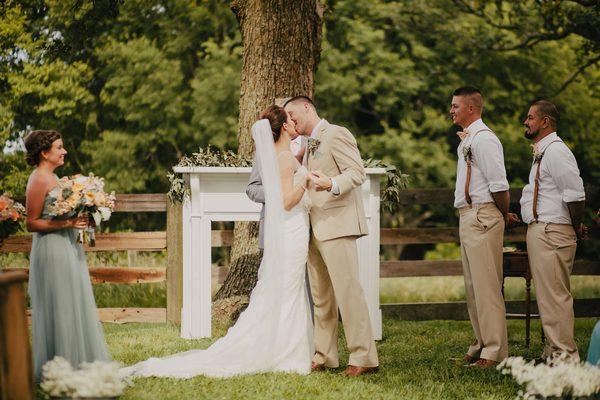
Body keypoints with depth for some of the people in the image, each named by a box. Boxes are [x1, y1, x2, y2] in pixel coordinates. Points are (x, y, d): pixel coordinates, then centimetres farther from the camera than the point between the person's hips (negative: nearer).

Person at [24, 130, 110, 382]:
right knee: (58, 309, -4)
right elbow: (32, 223, -16)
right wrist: (66, 223, -22)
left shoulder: (52, 177, 14)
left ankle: (76, 365, 18)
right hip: (52, 250, -10)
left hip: (67, 248, 10)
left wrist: (78, 219, 7)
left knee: (74, 306, 12)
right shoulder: (38, 180, -14)